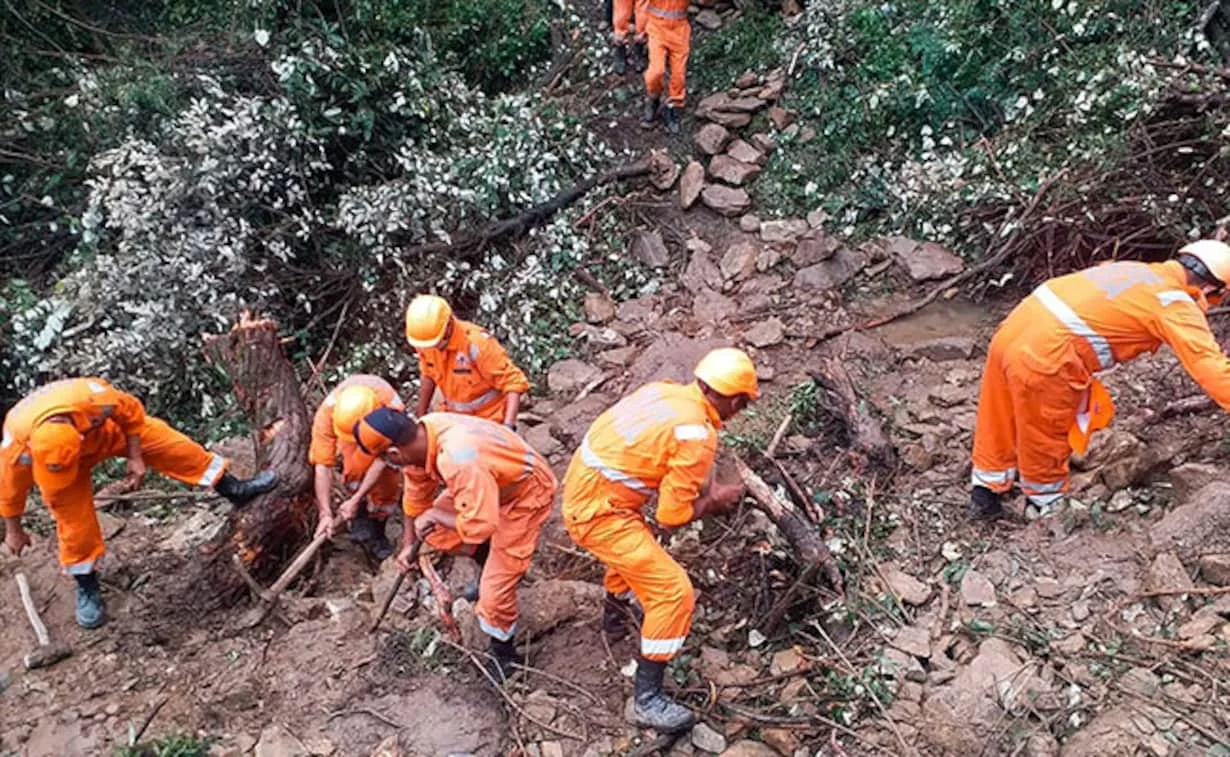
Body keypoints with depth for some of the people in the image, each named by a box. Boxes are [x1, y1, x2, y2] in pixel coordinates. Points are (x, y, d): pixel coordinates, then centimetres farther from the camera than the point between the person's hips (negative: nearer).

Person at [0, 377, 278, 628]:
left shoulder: (94, 397, -45)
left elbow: (131, 410, -19)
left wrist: (136, 458, -17)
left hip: (107, 428, 1)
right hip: (57, 453, -1)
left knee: (170, 444, -12)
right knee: (74, 519, -5)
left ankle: (234, 489, 0)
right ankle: (86, 585, 17)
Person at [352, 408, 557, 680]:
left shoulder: (458, 461, -42)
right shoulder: (418, 436, -15)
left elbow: (479, 524, -36)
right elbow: (417, 492, 3)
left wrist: (435, 516, -20)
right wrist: (409, 543, 10)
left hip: (524, 494, -8)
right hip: (490, 482, 8)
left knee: (494, 589, -6)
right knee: (433, 531, 12)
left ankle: (504, 655, 20)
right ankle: (493, 565, 31)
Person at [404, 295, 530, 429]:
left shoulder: (476, 343, -28)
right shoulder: (426, 339, -9)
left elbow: (514, 382, -26)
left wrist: (508, 426, -34)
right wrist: (421, 416, 16)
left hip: (488, 418, -6)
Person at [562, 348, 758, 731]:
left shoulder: (663, 390, 2)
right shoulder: (698, 436, -20)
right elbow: (673, 516, -16)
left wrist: (700, 486, 13)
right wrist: (714, 501, 1)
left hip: (581, 489, 9)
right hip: (599, 512, -9)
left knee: (637, 539, 37)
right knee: (674, 592, -6)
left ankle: (614, 611, 59)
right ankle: (647, 699, 2)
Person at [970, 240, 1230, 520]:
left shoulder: (1133, 269, 23)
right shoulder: (1177, 306, 0)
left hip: (1013, 330, 8)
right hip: (1045, 356, -8)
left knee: (999, 425, 22)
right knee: (1045, 441, 16)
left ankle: (985, 496, 37)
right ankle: (1046, 506, 36)